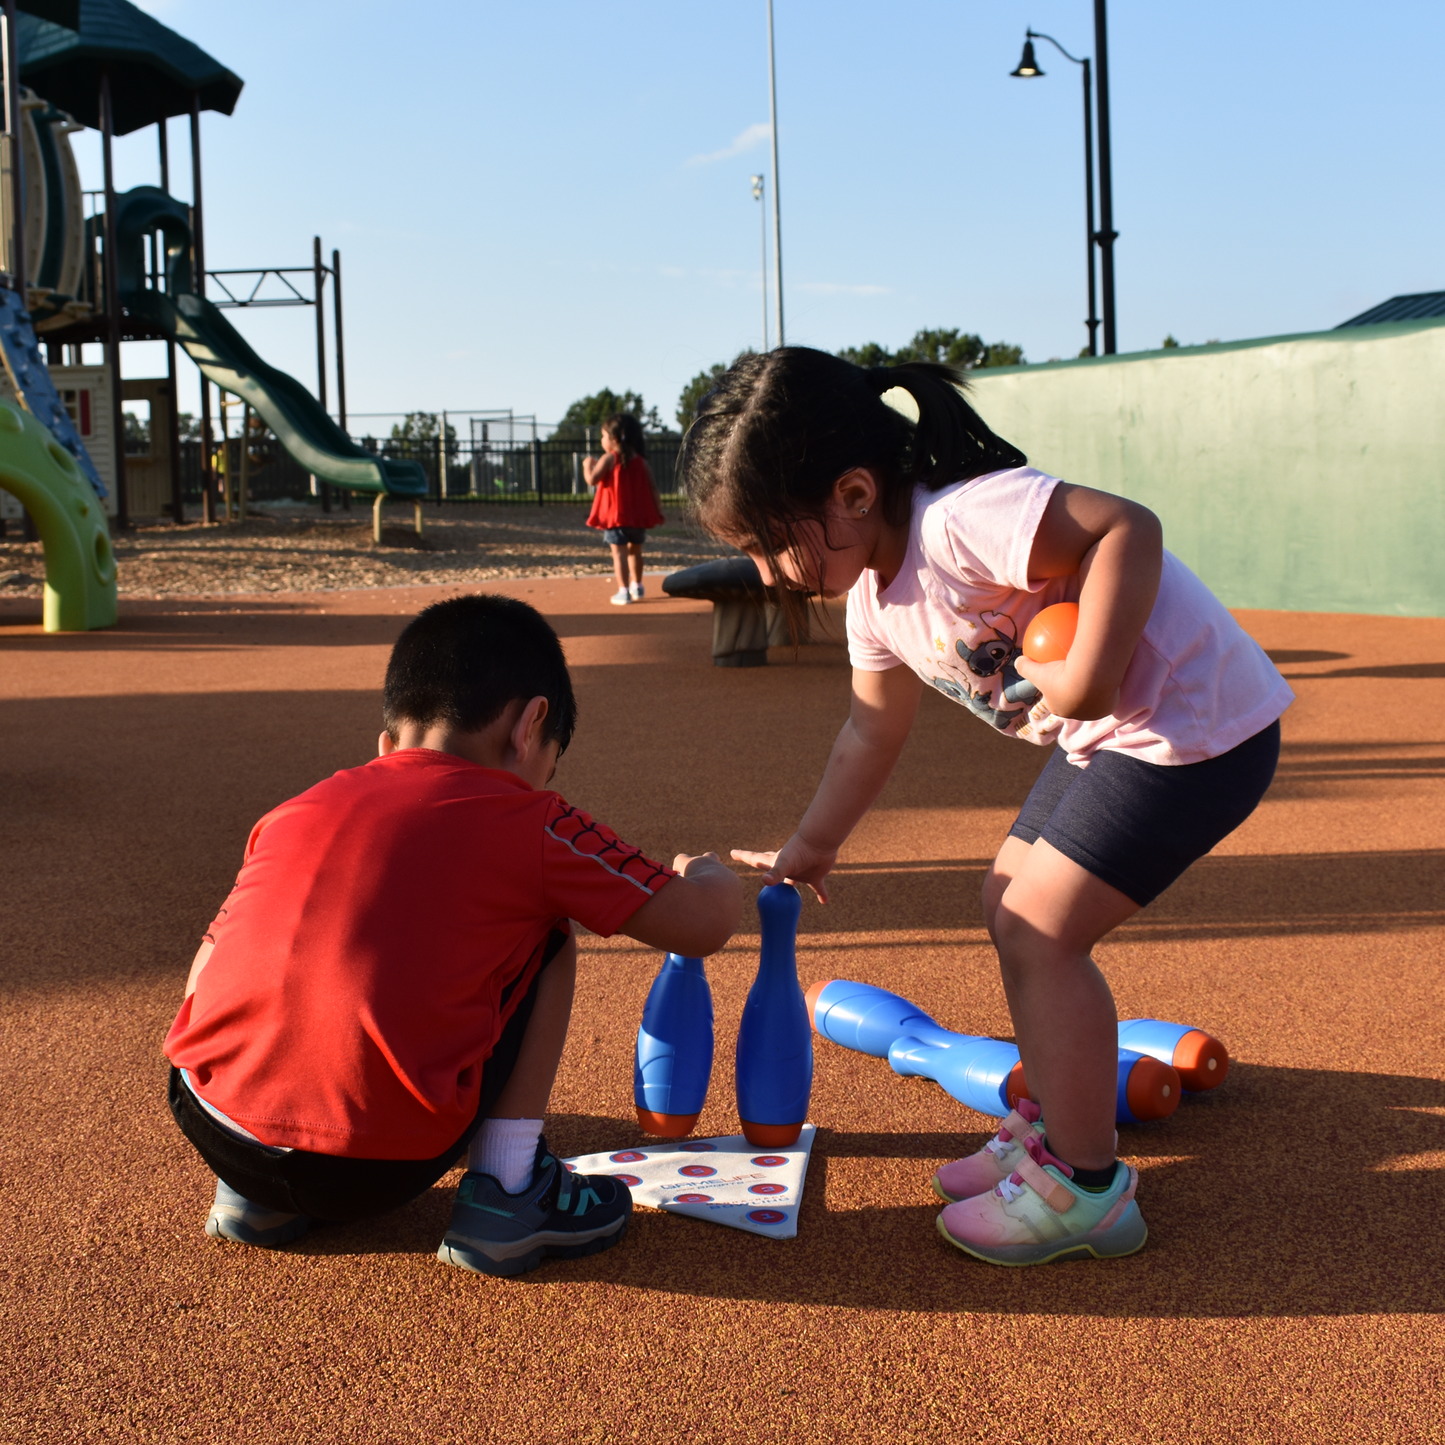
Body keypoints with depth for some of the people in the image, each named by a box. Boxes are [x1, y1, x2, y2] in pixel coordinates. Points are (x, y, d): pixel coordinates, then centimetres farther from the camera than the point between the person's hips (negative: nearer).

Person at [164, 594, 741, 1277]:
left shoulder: (291, 814, 17)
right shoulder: (532, 825, 3)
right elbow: (703, 925, 7)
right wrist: (706, 875, 32)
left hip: (208, 1130, 5)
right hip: (372, 1168, -4)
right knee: (547, 944, 14)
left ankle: (255, 1195, 23)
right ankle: (503, 1192, 12)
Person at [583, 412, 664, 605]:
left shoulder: (609, 459, -10)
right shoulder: (641, 461, 5)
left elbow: (592, 480, -15)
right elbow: (652, 487, 5)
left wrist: (587, 465, 4)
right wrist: (658, 510, 14)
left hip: (615, 516, -5)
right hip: (638, 516, 5)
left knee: (619, 552, -3)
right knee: (635, 550, 21)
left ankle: (623, 591, -10)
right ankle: (636, 587, 32)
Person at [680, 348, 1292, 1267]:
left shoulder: (959, 521, -28)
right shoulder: (874, 595, 4)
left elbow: (1128, 527, -36)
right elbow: (873, 731, 17)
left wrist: (1085, 677, -39)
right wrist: (810, 847, 23)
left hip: (1197, 722, -10)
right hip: (1107, 738, 10)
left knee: (1040, 931, -10)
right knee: (1011, 903, 15)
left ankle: (1086, 1189, 3)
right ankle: (1060, 1126, 30)